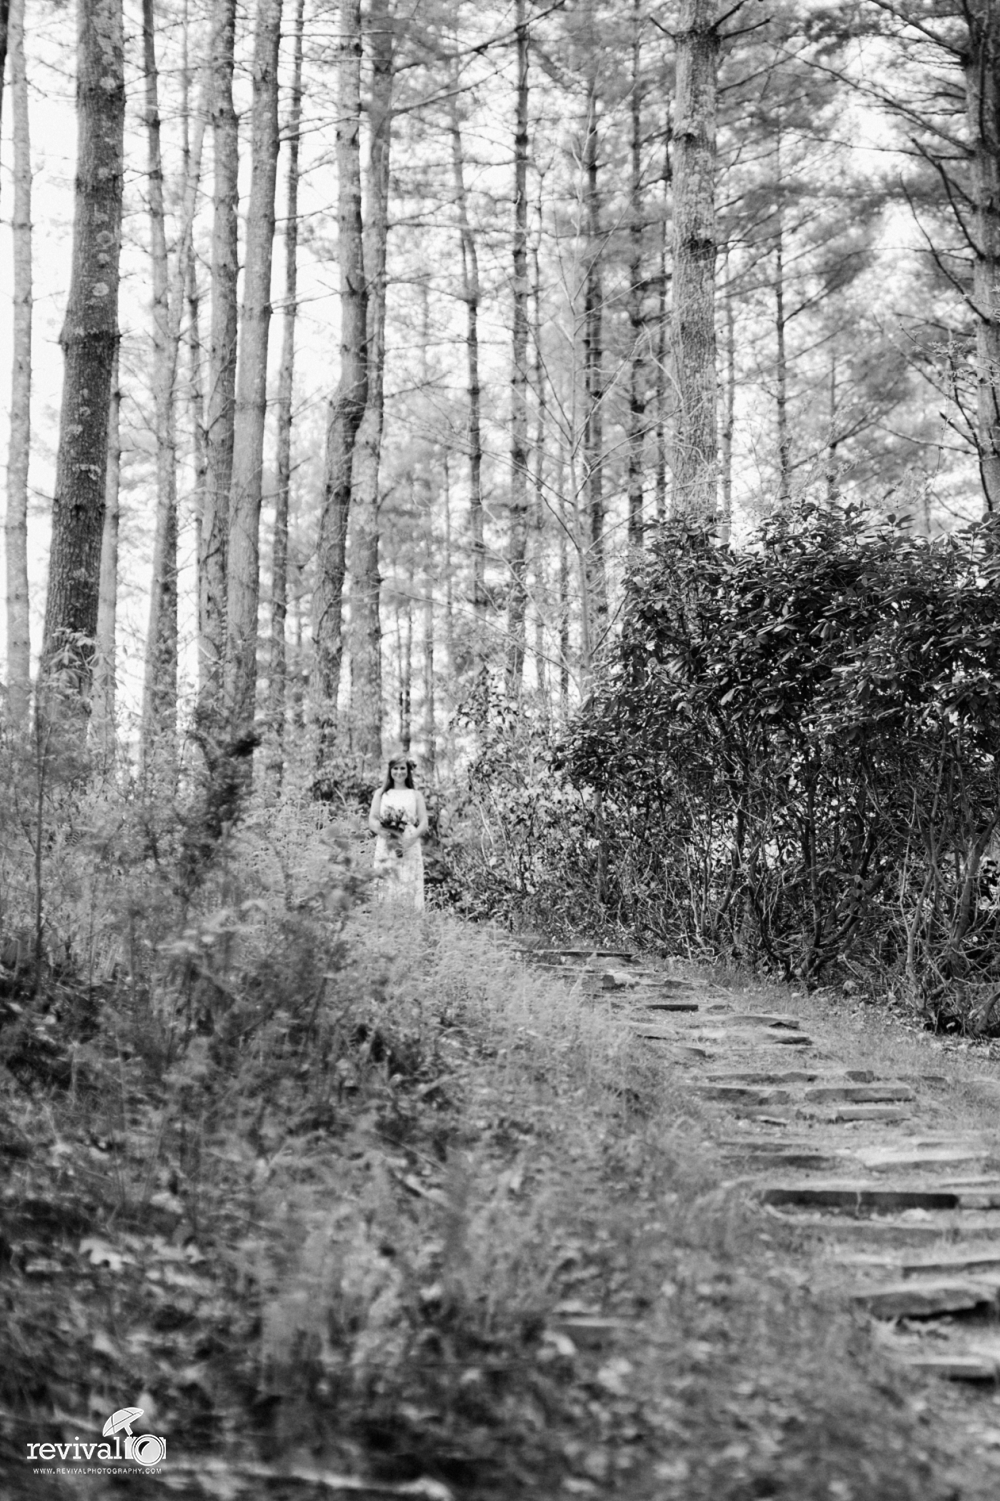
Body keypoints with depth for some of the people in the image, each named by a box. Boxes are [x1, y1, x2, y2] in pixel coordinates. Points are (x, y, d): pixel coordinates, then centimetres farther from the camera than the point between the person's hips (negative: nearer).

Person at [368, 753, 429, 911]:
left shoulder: (416, 795, 13)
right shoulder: (381, 793, 15)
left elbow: (424, 825, 5)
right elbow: (372, 821, 6)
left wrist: (410, 840, -14)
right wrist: (388, 834, -13)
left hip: (410, 851, 0)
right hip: (386, 849, 0)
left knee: (410, 890, -7)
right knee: (387, 890, -7)